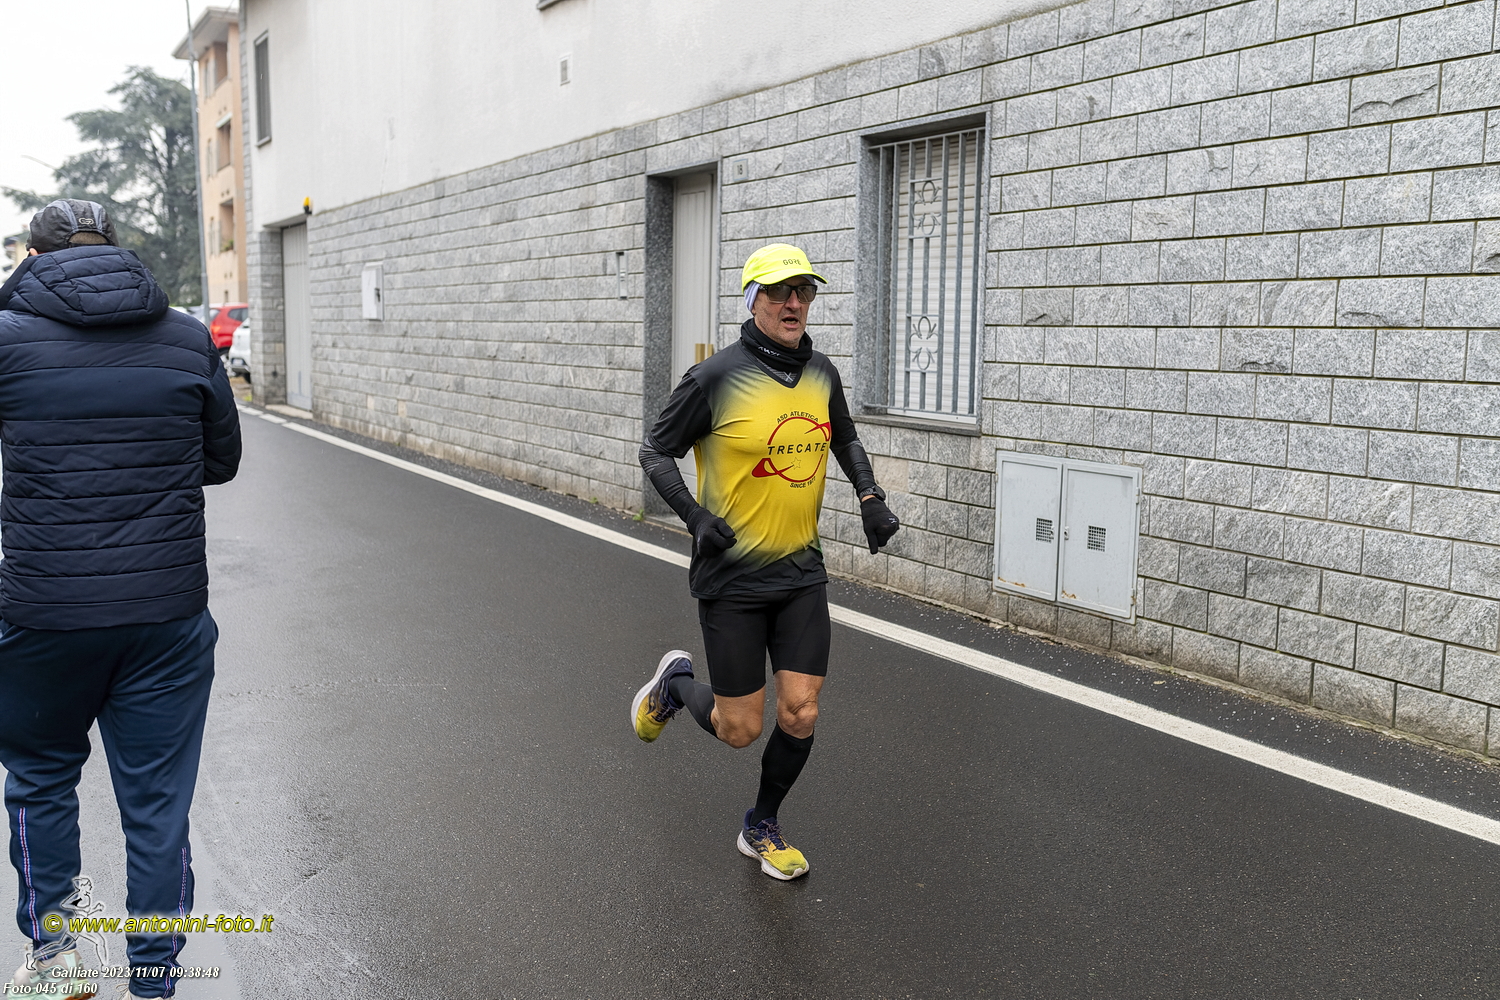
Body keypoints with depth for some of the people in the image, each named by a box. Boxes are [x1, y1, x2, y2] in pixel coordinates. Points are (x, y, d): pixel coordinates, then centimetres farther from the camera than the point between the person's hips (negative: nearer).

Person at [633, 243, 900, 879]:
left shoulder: (822, 375, 4)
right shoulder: (717, 377, -13)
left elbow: (845, 439, 23)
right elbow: (655, 451, -5)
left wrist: (870, 497, 7)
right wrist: (695, 517, -19)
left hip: (801, 572, 5)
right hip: (731, 578, -4)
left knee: (800, 714, 1)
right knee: (739, 729, 1)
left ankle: (762, 828, 28)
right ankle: (675, 683, 34)